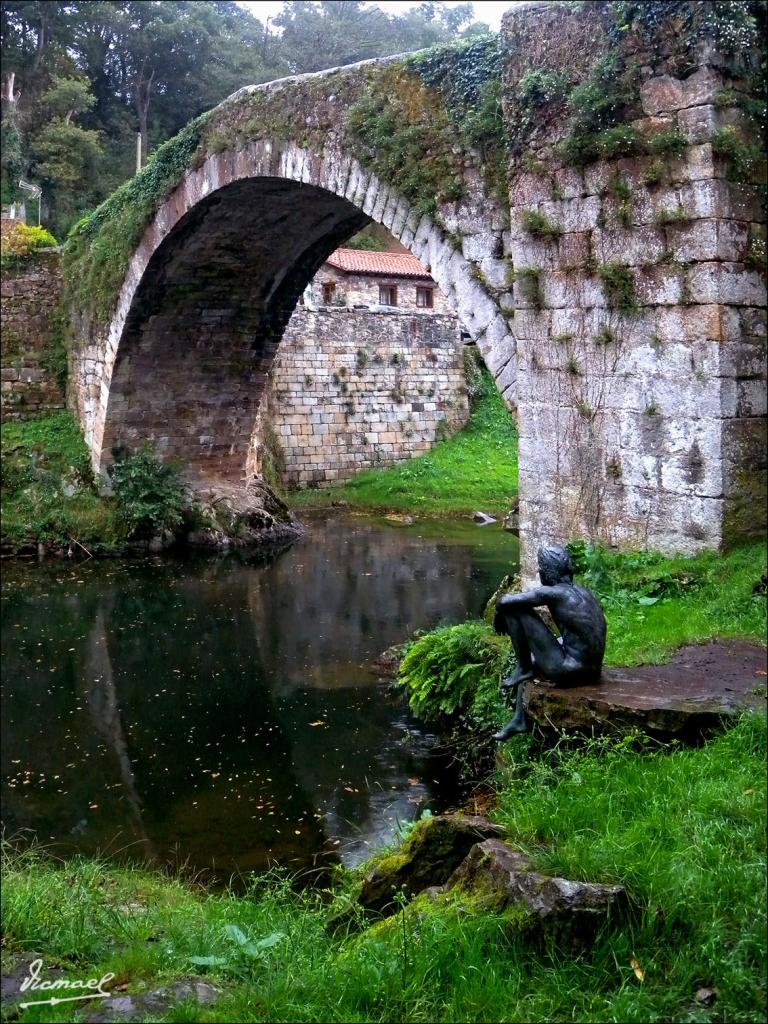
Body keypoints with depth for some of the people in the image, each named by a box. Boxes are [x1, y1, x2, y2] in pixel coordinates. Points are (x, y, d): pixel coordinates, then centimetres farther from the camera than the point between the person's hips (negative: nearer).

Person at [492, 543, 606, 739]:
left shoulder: (553, 593, -12)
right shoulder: (580, 590, 13)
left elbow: (504, 602, -14)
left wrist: (499, 618, 8)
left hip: (567, 670, -9)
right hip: (591, 671, 9)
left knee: (516, 611, -6)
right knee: (532, 659, 35)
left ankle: (523, 669, 8)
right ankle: (520, 720, 29)